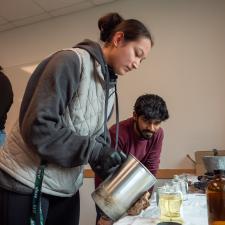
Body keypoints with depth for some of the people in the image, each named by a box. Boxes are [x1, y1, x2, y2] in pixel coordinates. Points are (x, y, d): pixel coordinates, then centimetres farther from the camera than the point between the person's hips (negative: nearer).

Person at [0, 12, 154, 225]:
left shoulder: (109, 86, 9)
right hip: (25, 186, -8)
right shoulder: (71, 61, -17)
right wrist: (96, 151, -24)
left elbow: (98, 139, 8)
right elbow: (37, 126, -25)